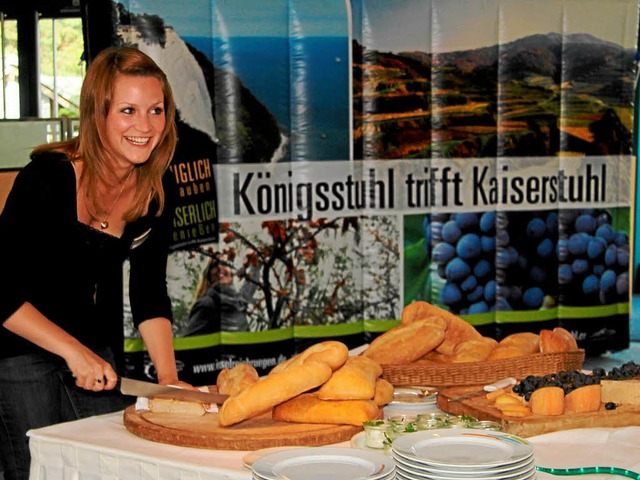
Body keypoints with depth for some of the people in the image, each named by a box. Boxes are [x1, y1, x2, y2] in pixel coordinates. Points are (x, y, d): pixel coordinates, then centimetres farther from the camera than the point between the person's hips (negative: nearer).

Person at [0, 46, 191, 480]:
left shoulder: (158, 189, -7)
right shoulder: (49, 178, -24)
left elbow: (149, 290, 1)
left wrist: (169, 378, -8)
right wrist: (73, 350, -28)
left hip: (99, 350, 6)